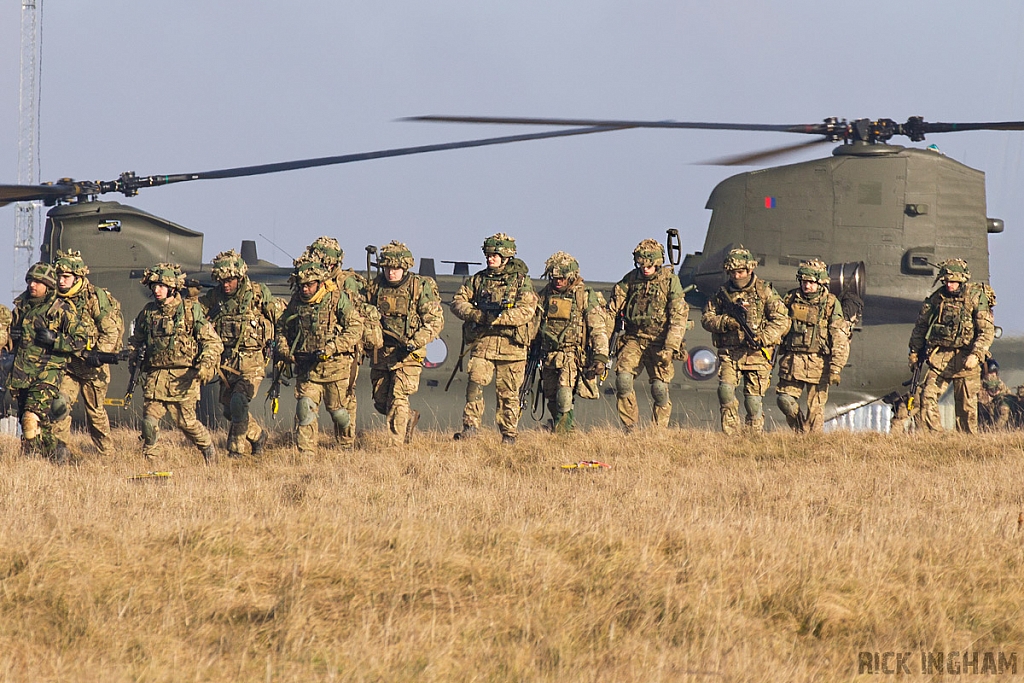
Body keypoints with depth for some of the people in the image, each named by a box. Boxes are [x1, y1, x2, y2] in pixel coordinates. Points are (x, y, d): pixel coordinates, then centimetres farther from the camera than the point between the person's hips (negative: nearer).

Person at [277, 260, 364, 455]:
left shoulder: (338, 299, -7)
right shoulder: (296, 302, 6)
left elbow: (356, 327, -11)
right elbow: (282, 329, 19)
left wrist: (331, 348, -19)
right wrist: (285, 351, 0)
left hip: (335, 365, -3)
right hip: (306, 367, 3)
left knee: (336, 409, 8)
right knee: (305, 408, -11)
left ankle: (346, 444, 32)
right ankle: (306, 452, -9)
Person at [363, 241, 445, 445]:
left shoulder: (421, 287, -8)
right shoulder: (376, 287, 4)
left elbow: (435, 321, -9)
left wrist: (416, 342, -23)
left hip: (408, 354, -5)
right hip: (381, 352, 5)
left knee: (398, 400, -15)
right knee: (381, 403, 11)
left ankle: (398, 445, -11)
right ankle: (410, 417, 38)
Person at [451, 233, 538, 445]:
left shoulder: (522, 281, 2)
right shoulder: (478, 279, 12)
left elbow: (526, 311, -11)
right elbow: (458, 302, 8)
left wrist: (498, 318, -21)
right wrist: (474, 314, -13)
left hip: (511, 344, -2)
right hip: (482, 341, 2)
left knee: (508, 392, 3)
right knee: (475, 382, -14)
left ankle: (509, 434, 12)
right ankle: (471, 425, -11)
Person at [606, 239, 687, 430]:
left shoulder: (670, 281, -4)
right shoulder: (630, 279, 5)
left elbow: (678, 318, -10)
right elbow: (612, 310, 5)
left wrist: (669, 348, -19)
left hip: (658, 341, -2)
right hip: (633, 339, 2)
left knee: (660, 388, -8)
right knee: (623, 379, -15)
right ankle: (629, 427, -6)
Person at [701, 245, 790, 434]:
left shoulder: (765, 292, 1)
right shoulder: (723, 294, 10)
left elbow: (782, 320, -3)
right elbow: (706, 319, 9)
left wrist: (762, 338, -17)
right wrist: (727, 322, -11)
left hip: (757, 353, -2)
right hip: (729, 353, 2)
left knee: (753, 399, -3)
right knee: (726, 389, -16)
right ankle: (730, 435, -10)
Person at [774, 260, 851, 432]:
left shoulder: (831, 303, -2)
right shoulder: (790, 299, 7)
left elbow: (840, 340, -4)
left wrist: (836, 368, -12)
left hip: (819, 362, -3)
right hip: (793, 359, 3)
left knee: (815, 408, -2)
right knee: (785, 400, -3)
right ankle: (800, 433, 17)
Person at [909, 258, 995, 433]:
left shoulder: (976, 298, -6)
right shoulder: (936, 298, 5)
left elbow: (987, 331, -9)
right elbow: (920, 326, 18)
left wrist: (975, 355, -21)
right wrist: (914, 352, 18)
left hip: (965, 358, -3)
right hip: (939, 357, 3)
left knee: (966, 405, 1)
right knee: (928, 396, -10)